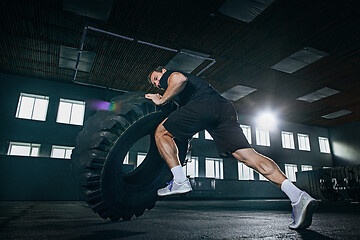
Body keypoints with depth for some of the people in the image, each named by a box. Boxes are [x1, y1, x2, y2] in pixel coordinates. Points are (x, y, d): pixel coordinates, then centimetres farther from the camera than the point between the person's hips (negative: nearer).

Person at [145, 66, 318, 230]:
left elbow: (180, 78, -7)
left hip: (203, 103, -8)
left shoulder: (168, 75, 20)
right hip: (226, 108, 8)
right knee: (247, 155, -5)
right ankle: (297, 196, -18)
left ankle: (180, 181, -2)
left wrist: (162, 100, 3)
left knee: (161, 133, 9)